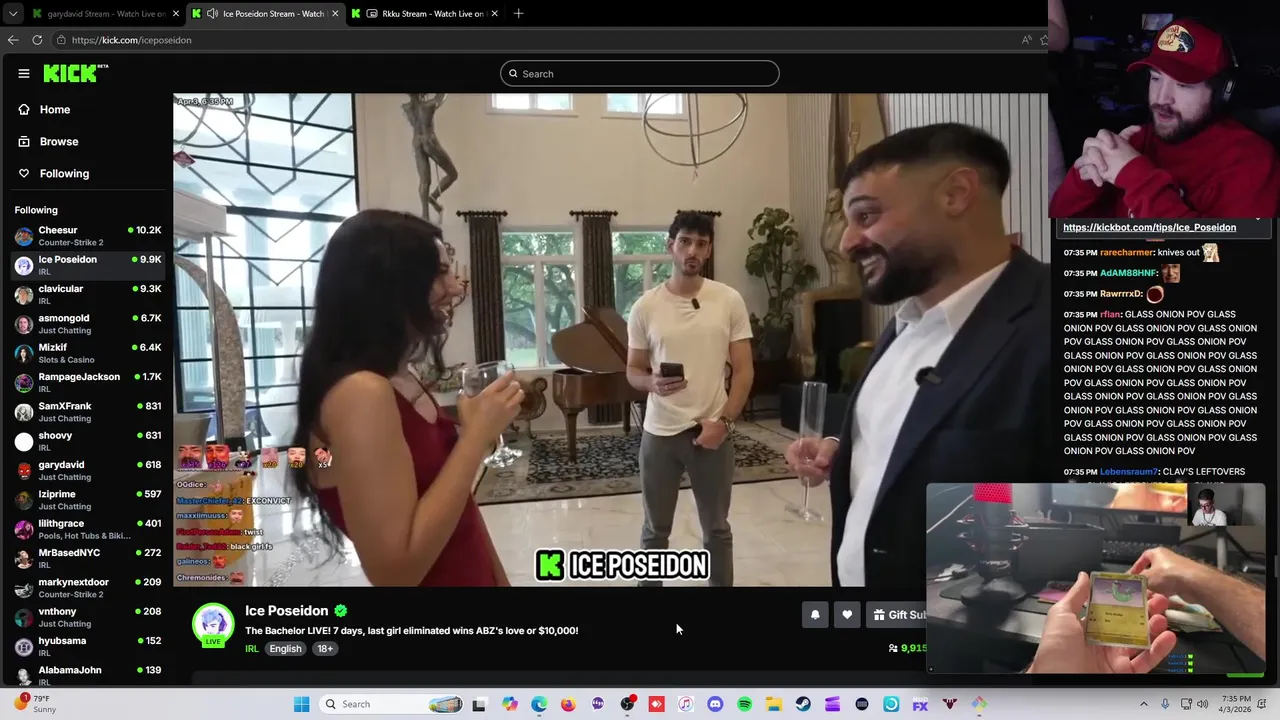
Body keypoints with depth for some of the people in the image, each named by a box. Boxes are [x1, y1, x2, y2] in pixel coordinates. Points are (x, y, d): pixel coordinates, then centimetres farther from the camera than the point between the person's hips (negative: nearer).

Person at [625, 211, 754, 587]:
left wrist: (722, 421, -12)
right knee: (655, 530, 14)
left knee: (717, 528, 14)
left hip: (712, 431, 0)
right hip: (659, 434, 1)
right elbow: (633, 371, 4)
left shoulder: (730, 301, -3)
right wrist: (652, 383, -19)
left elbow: (743, 370, -2)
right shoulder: (645, 307, -2)